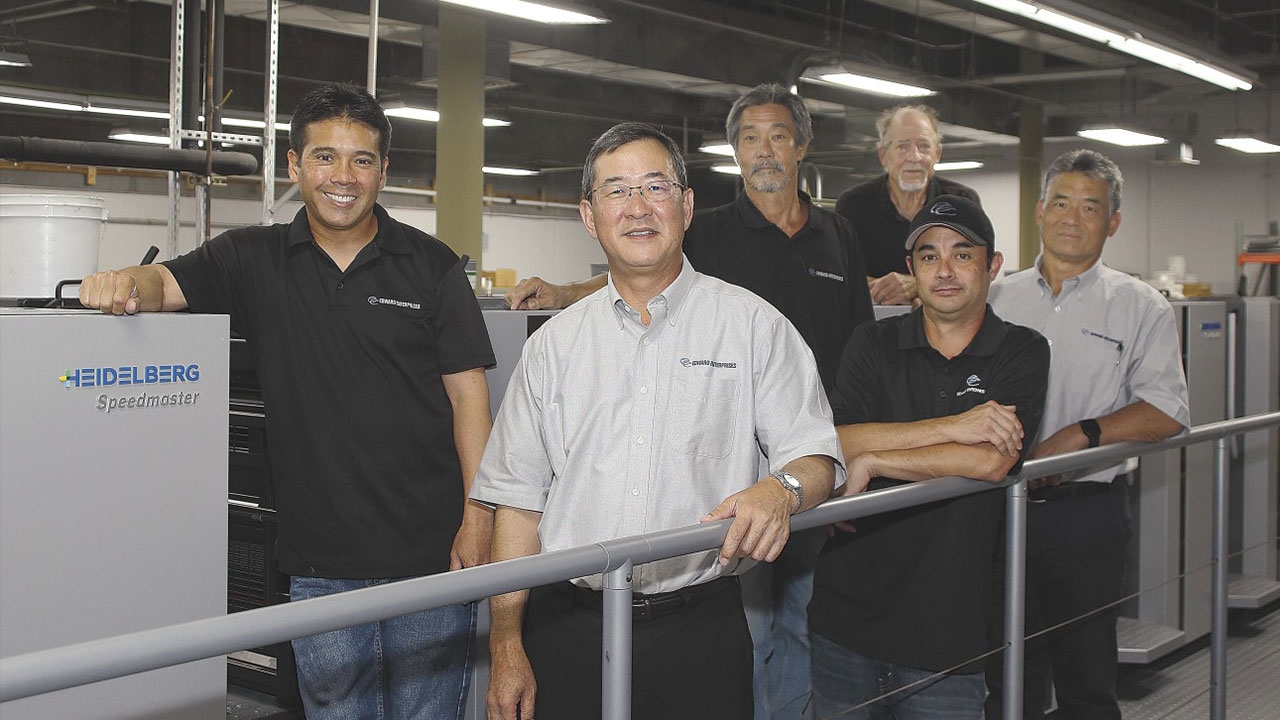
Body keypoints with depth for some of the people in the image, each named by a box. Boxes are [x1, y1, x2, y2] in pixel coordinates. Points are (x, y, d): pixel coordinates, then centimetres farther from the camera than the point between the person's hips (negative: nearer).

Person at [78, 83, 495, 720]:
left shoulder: (431, 266, 0)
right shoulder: (255, 260, 6)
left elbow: (467, 394, -1)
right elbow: (168, 283, -6)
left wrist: (479, 517, -8)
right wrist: (128, 282, -31)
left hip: (428, 554, -1)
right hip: (319, 563, 2)